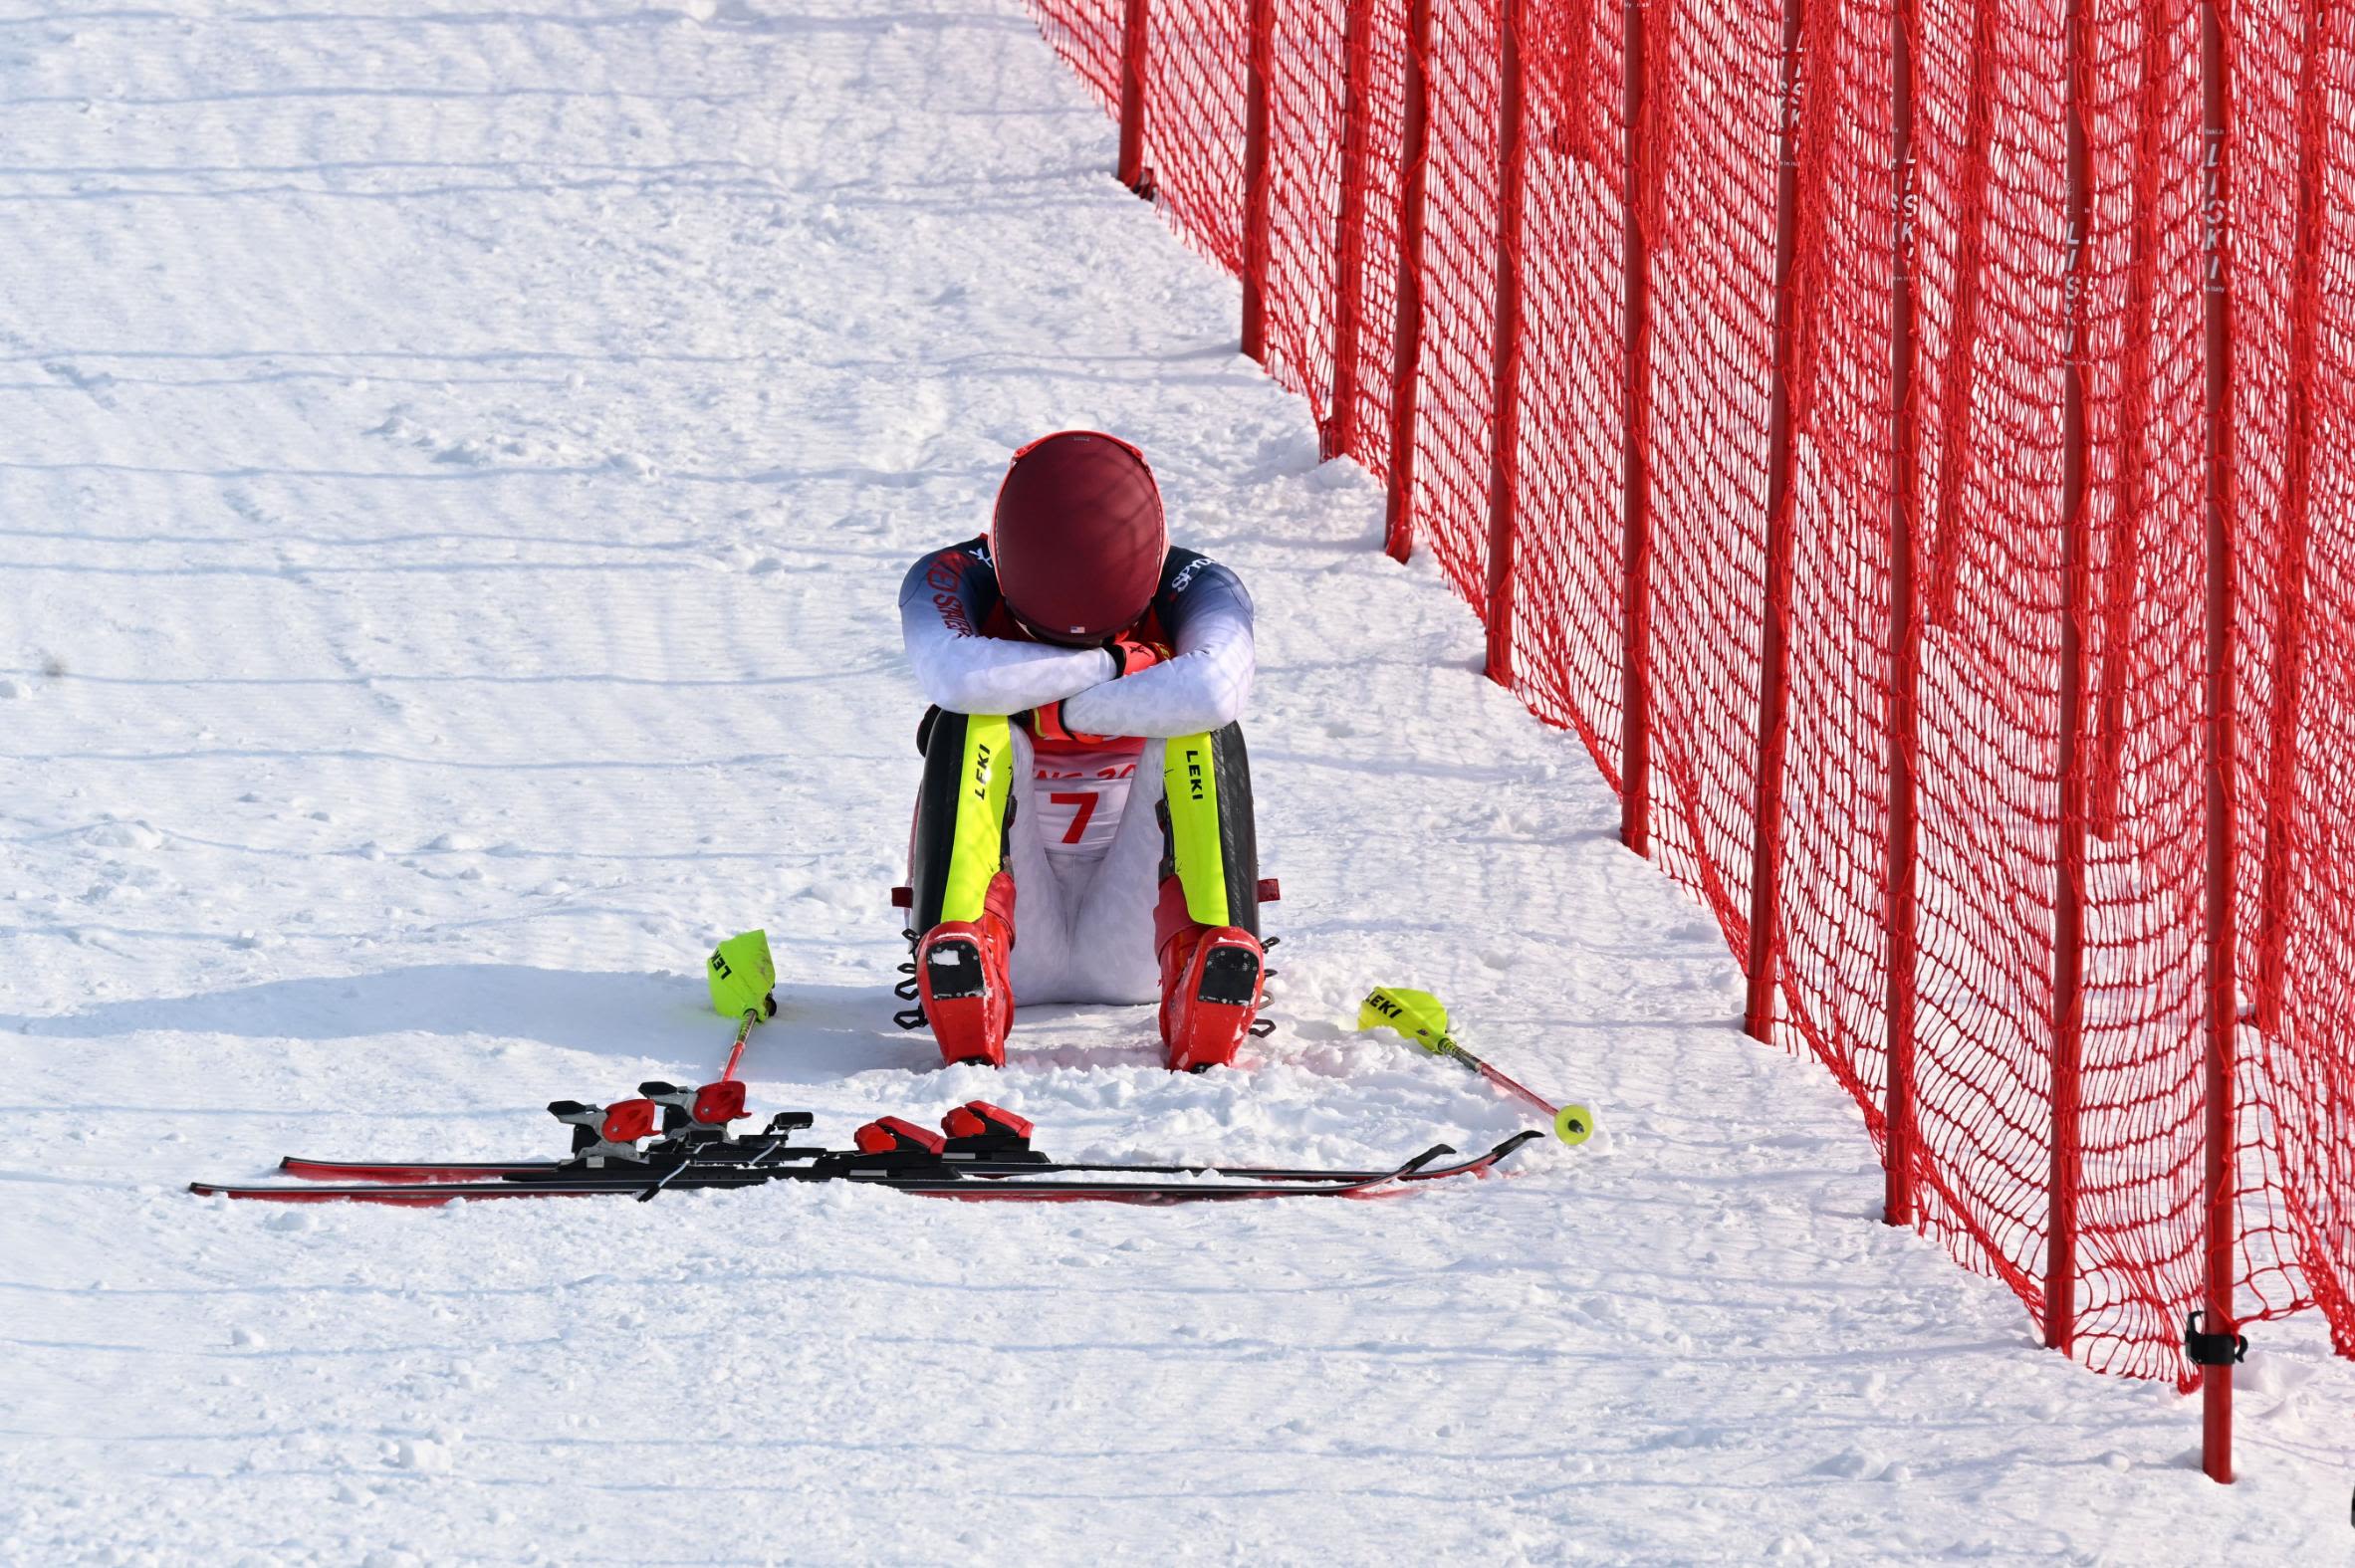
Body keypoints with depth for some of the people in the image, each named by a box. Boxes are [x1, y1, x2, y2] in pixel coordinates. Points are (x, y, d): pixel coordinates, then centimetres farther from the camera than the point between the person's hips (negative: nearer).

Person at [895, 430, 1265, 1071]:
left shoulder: (1194, 587, -10)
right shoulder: (952, 580, -10)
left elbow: (1215, 688, -35)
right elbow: (953, 675, -35)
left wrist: (1069, 709, -27)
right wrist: (1107, 665, -24)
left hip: (1137, 942, 0)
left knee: (1203, 729, -24)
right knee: (972, 724, -26)